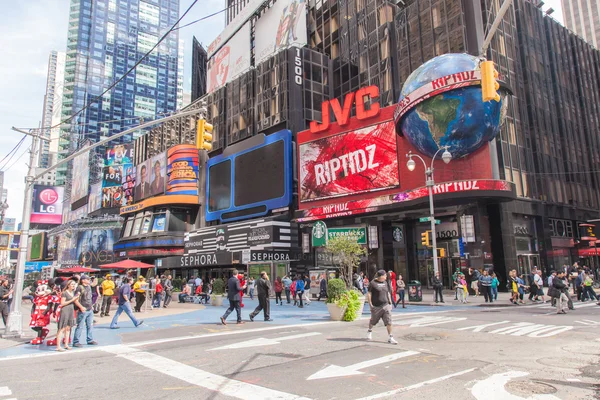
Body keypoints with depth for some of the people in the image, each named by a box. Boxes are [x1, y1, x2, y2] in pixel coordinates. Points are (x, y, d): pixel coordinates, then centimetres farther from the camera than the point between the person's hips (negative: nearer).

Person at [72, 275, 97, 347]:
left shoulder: (89, 287, 12)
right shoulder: (80, 288, -13)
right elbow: (75, 300, -19)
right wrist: (81, 307, -27)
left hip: (90, 310, 8)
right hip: (83, 311, -8)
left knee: (90, 326, 13)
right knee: (80, 326, -3)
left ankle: (90, 340, 23)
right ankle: (75, 342, 5)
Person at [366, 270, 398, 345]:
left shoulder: (385, 283, 9)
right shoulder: (373, 283, -9)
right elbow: (368, 294, -9)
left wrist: (390, 303, 14)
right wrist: (370, 304, -12)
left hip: (386, 306, 4)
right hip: (376, 306, -4)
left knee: (389, 322, -6)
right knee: (373, 321, 15)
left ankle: (390, 338, -1)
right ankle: (370, 331, 43)